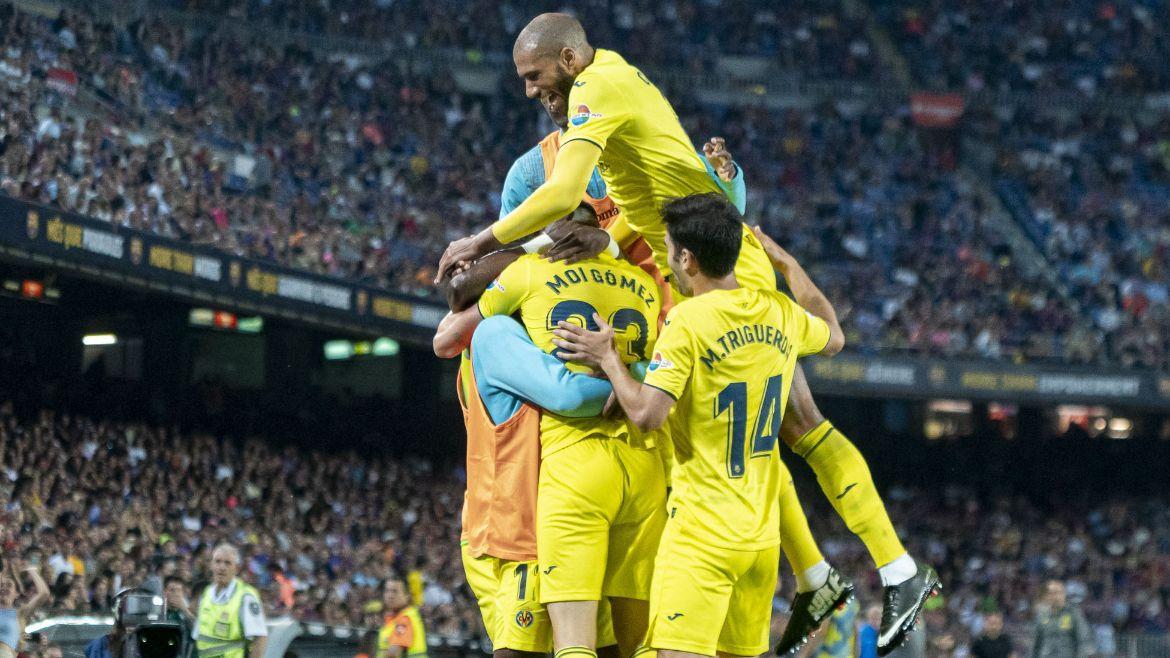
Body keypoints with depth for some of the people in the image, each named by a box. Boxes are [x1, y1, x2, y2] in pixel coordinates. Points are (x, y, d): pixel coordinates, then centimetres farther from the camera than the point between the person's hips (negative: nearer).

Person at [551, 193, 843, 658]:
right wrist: (783, 261, 37)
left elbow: (646, 414, -21)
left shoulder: (688, 320, -15)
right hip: (763, 531, 7)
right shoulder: (780, 313, 6)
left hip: (702, 529, -7)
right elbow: (833, 338, 30)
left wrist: (607, 358, -5)